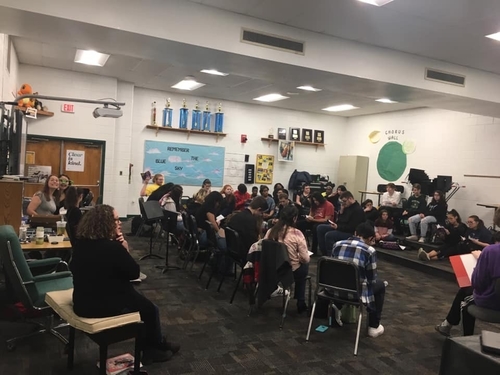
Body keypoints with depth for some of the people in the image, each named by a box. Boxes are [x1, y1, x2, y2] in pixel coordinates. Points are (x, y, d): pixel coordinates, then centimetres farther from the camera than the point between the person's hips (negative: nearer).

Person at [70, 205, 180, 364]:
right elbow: (134, 273, -14)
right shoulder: (112, 247, -25)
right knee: (150, 309, 15)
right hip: (105, 305, -8)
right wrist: (125, 250, -7)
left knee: (139, 300, 25)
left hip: (83, 302, 8)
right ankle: (156, 347, 36)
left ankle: (150, 346, 34)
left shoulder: (80, 243, 0)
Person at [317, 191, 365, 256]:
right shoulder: (347, 206, 10)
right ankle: (324, 253, 1)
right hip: (341, 227, 10)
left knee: (328, 235, -30)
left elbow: (352, 228, -23)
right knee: (320, 228, 2)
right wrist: (341, 211, -2)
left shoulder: (358, 210, -19)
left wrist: (338, 227, -24)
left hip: (350, 233, -10)